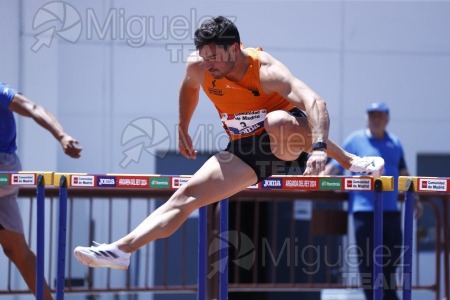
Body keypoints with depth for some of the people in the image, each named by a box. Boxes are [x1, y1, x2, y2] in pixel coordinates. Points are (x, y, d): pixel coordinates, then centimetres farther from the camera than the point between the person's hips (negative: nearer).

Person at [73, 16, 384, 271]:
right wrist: (183, 129, 20)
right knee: (186, 196, -9)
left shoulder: (265, 71, -29)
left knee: (277, 122, -42)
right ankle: (122, 250, -12)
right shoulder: (198, 67, -13)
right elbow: (189, 88, 15)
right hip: (247, 148, 5)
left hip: (290, 135, -5)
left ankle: (351, 161, -20)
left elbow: (315, 102, -42)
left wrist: (320, 147, -57)